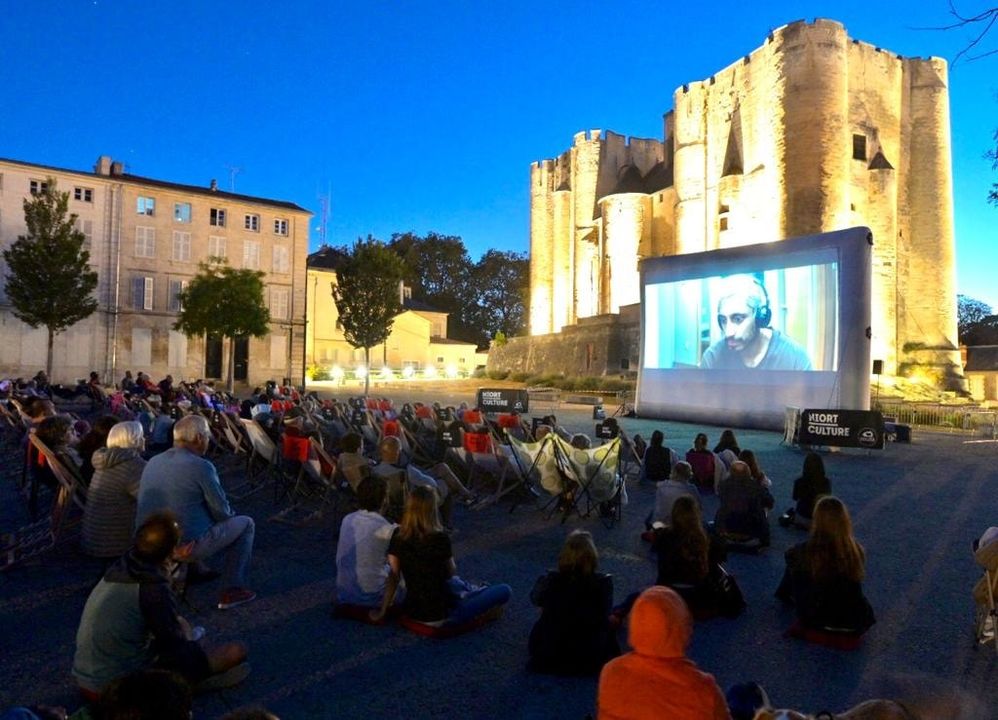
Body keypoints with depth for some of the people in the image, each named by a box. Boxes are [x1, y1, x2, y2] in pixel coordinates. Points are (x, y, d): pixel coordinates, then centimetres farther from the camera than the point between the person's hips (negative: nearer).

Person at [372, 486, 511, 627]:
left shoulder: (398, 536, -8)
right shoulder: (440, 538, -21)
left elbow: (394, 576, -2)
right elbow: (451, 573, -4)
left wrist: (382, 610, 9)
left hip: (412, 612, 6)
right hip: (439, 616, -6)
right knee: (504, 591, 0)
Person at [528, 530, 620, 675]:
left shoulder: (551, 580, -21)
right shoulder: (603, 583, -22)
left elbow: (535, 599, 3)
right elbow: (606, 611, -1)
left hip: (550, 655, 0)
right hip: (593, 659, 0)